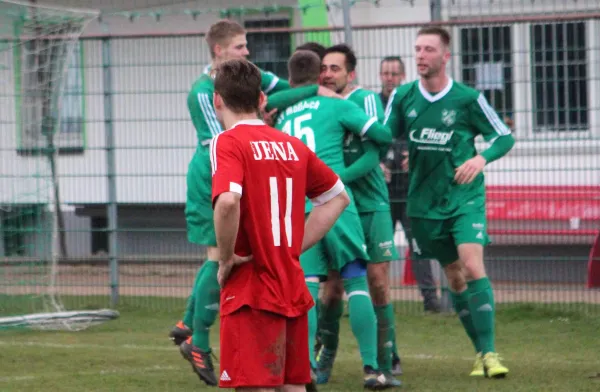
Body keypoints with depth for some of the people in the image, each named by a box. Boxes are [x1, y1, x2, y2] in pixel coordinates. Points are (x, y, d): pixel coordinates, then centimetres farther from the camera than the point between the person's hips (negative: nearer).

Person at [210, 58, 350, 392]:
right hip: (293, 287, 6)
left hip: (251, 292, -6)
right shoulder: (291, 145, 10)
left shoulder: (228, 143, -9)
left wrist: (226, 259, -13)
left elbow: (228, 201, -27)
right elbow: (338, 196, 20)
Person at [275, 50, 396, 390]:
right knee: (356, 280, 2)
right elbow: (383, 135, 2)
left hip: (296, 209, 3)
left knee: (307, 285, 1)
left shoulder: (281, 116, 17)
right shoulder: (336, 106, 5)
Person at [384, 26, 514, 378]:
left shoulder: (467, 98, -8)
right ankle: (481, 352, 18)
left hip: (465, 197, -3)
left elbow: (505, 137, 0)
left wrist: (481, 158, -19)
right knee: (455, 278, 7)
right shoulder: (402, 97, 0)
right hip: (424, 201, 3)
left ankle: (489, 352, -17)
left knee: (472, 267, -19)